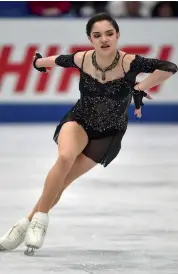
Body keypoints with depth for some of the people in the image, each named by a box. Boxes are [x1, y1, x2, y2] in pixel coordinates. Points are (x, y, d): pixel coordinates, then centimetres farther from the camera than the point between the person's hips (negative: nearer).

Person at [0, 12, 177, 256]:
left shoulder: (129, 63, -26)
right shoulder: (82, 60, -18)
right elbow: (58, 60, 6)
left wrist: (140, 89, -31)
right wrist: (39, 61, 26)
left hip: (108, 134, 0)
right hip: (79, 121, 0)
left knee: (63, 180, -6)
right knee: (65, 158, -30)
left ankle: (28, 223, 9)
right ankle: (39, 220, -18)